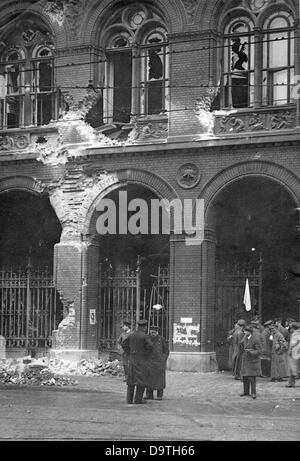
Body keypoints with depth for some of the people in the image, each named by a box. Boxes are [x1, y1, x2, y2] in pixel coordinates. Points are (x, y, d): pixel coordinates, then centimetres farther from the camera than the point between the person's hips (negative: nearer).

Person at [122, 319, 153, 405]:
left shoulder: (132, 335, 6)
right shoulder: (145, 336, -12)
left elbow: (124, 344, 11)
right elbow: (150, 346, -24)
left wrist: (130, 353, 13)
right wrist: (147, 354, -7)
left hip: (132, 359, 6)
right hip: (142, 360, -6)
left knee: (132, 378, 10)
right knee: (141, 379, -2)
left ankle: (129, 399, 9)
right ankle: (138, 399, -6)